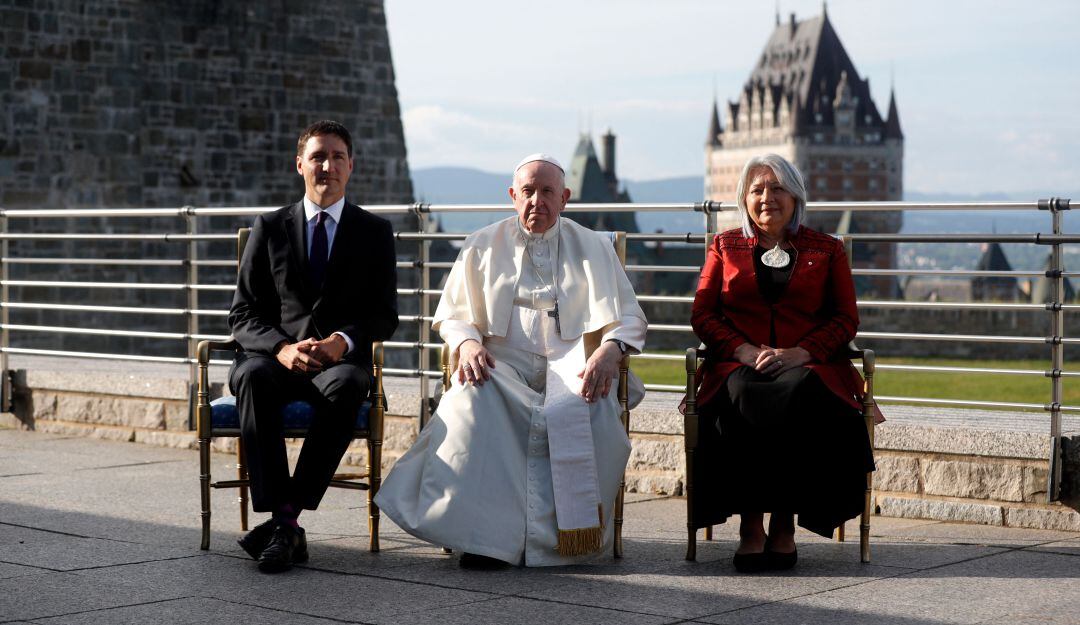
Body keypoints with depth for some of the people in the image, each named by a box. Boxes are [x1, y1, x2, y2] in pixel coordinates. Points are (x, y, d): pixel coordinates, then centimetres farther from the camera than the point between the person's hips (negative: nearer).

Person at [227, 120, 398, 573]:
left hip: (341, 361, -1)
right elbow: (242, 314, 6)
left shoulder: (375, 232, 12)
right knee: (254, 377, -36)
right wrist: (282, 348, -15)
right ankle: (286, 526, -39)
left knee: (346, 385, -38)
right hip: (276, 356, 1)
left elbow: (385, 315, 7)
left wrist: (344, 341, -16)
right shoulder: (269, 228, 12)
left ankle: (286, 516, -37)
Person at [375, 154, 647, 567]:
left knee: (580, 407, -37)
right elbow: (451, 314, 16)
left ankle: (568, 535, -30)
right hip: (501, 361, 0)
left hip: (569, 362, 0)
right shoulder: (483, 246, 18)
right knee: (472, 398, -36)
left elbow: (629, 316, 11)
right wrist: (467, 343, -9)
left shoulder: (594, 248, 17)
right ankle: (484, 533, -38)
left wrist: (611, 349, -13)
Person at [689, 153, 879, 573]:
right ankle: (750, 522, -33)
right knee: (739, 397, -38)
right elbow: (702, 314, 12)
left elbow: (846, 318, 10)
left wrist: (802, 353, -9)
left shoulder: (826, 250, 18)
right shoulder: (724, 247, 20)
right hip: (739, 365, 1)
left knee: (800, 392, -38)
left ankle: (784, 522, -30)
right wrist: (744, 350, -8)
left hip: (809, 364, 0)